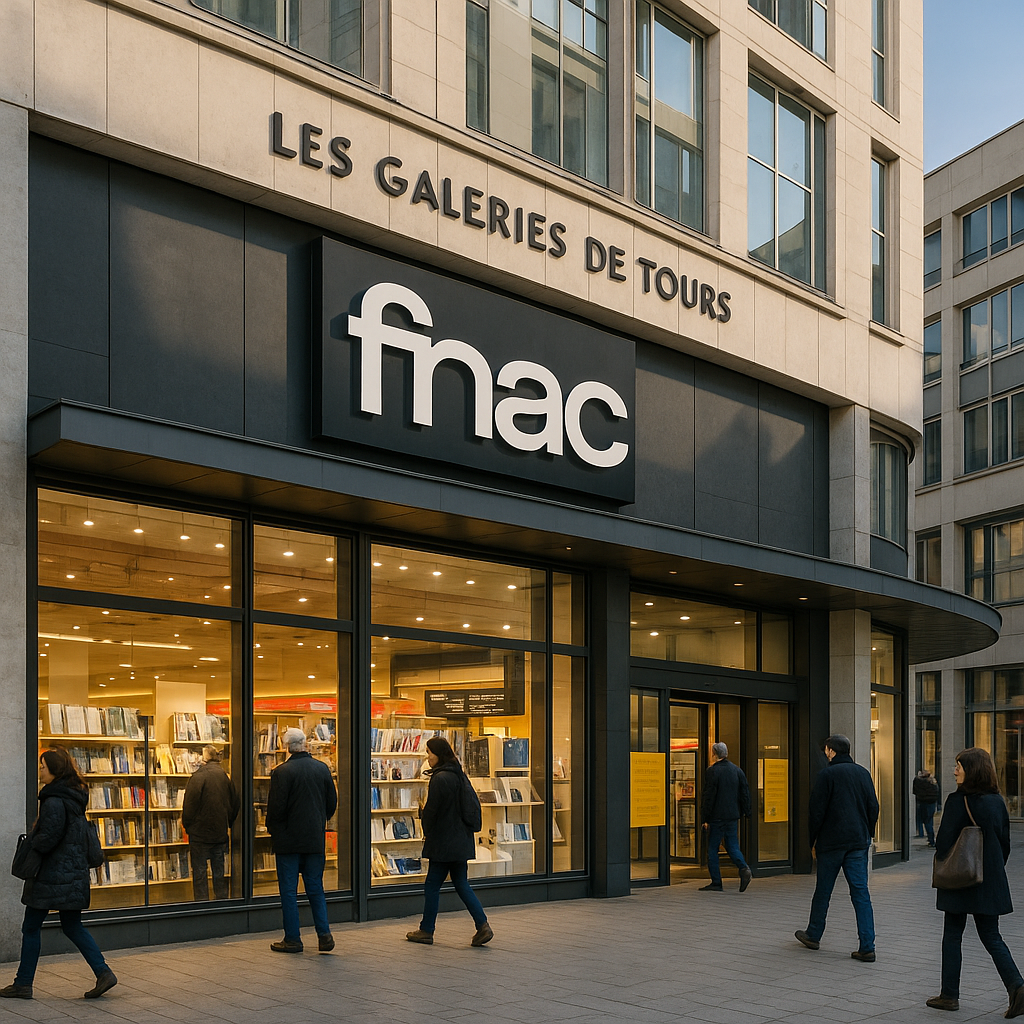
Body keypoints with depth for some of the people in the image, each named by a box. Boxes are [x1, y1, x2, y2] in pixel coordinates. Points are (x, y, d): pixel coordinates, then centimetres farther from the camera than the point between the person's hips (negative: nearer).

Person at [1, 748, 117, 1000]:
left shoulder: (54, 801, -18)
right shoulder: (75, 797, 11)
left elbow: (48, 838, -23)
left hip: (52, 874, -9)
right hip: (74, 873, 9)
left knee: (31, 927, 5)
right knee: (72, 927, 13)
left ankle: (23, 984, 12)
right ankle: (103, 972, 2)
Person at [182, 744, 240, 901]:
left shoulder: (198, 776, -14)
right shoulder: (224, 775, 3)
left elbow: (190, 804, -14)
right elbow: (235, 803, 10)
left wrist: (186, 824, 1)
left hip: (200, 834, -5)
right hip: (220, 833, 5)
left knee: (199, 873, 2)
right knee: (219, 873, 13)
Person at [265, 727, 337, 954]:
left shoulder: (282, 772, -14)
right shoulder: (323, 768, 2)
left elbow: (276, 807, -13)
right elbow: (332, 803, 8)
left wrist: (272, 831, 4)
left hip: (289, 839, -4)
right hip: (315, 840, 5)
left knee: (289, 891, 4)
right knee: (315, 889, 12)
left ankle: (292, 939, 7)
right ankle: (324, 934, 5)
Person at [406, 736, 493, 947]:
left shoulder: (439, 779, -18)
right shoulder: (460, 775, 9)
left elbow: (431, 810, -16)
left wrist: (426, 832, 4)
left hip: (444, 842, -8)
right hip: (461, 840, 8)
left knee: (432, 885, 4)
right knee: (461, 883, 12)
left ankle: (426, 930, 14)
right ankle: (482, 926, 3)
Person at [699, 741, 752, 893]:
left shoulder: (713, 771, -11)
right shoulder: (737, 770, 8)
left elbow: (709, 796, -13)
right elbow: (745, 793, 11)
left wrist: (705, 818, -9)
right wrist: (745, 812, 17)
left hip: (717, 817, -6)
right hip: (733, 816, 6)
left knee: (712, 849, 3)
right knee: (732, 847, 11)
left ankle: (716, 883, 3)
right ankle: (743, 868, -14)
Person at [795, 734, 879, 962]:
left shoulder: (827, 774, -9)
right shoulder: (863, 773, 7)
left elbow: (817, 810, -9)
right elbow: (873, 808, 10)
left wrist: (813, 840, 1)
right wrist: (867, 835, 17)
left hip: (831, 841, -4)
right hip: (859, 842, 4)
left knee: (823, 890, 10)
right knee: (860, 891, 1)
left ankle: (813, 935, 26)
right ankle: (867, 947, -6)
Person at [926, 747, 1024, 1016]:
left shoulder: (958, 801, -16)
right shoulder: (997, 801, 3)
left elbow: (944, 842, -16)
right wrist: (994, 869, 18)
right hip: (991, 881, 5)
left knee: (952, 935, 7)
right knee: (991, 937, 11)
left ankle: (950, 994, 13)